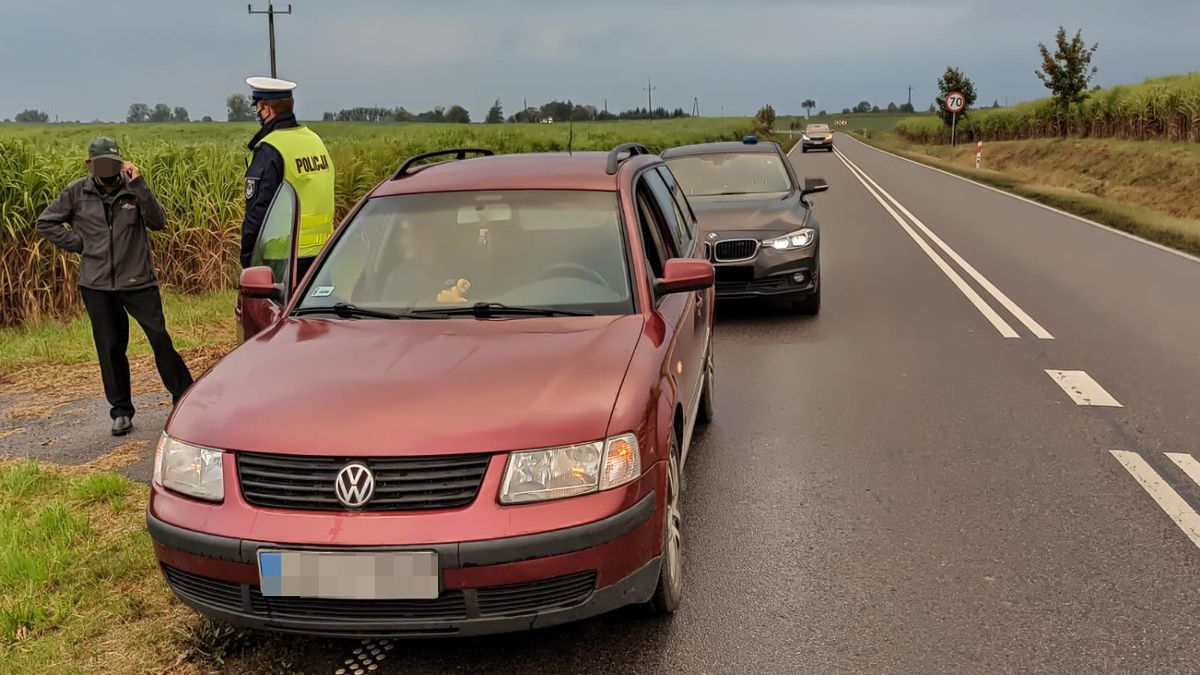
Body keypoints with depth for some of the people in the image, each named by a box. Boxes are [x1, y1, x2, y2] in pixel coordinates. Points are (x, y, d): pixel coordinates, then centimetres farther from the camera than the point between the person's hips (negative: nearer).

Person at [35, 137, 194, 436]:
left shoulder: (133, 188, -1)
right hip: (97, 285, 2)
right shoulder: (77, 193, 1)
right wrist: (78, 244, -1)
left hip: (138, 280, -1)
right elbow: (45, 223, 9)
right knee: (110, 349, 8)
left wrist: (139, 185, -21)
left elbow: (158, 222, -14)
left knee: (160, 339, -5)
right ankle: (121, 411, 19)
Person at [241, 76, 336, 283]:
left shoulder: (268, 150, -14)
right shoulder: (315, 140, 11)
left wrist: (248, 260, -8)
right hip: (320, 254, 7)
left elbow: (257, 211, -14)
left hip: (282, 258, -7)